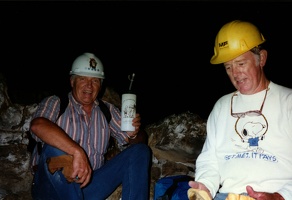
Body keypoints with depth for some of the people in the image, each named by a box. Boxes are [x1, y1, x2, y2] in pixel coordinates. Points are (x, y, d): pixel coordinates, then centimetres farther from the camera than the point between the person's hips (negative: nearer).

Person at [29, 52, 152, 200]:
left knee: (140, 151, -9)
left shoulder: (108, 111, 14)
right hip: (52, 186, -4)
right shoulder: (55, 103, -1)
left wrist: (134, 134, -12)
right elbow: (37, 125, -24)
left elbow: (131, 140, 14)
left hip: (90, 183, 4)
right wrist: (77, 152, -36)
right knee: (54, 146, -34)